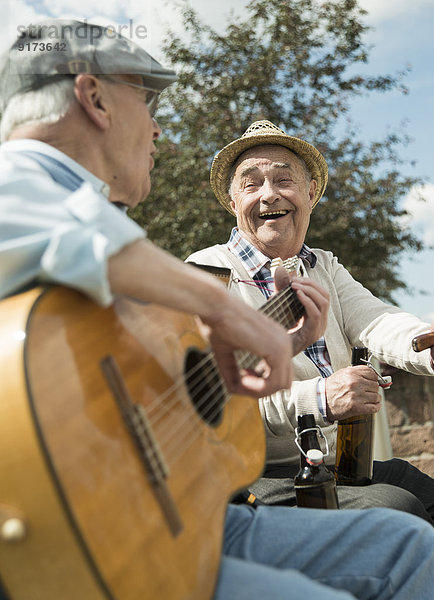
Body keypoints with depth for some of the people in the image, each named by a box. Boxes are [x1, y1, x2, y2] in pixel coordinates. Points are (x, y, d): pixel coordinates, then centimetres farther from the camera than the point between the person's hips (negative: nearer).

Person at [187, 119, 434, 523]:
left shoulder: (325, 268, 16)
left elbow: (376, 323, -5)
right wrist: (319, 400, -26)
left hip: (348, 468, 6)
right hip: (263, 477, -6)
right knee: (394, 507, -26)